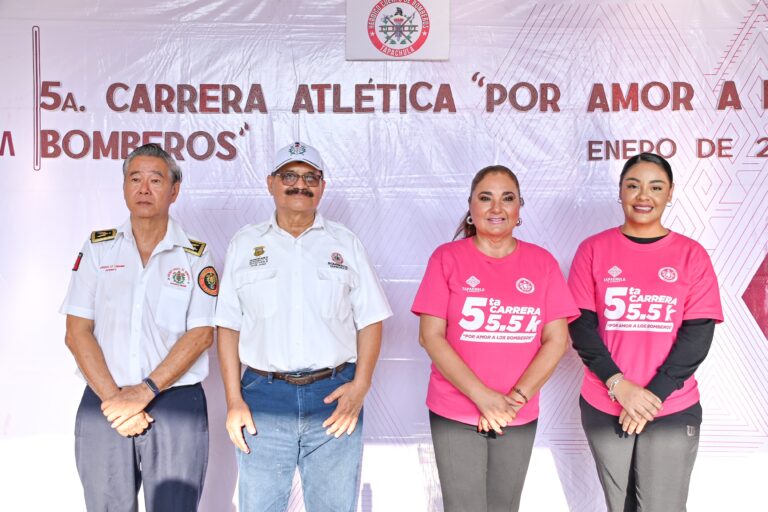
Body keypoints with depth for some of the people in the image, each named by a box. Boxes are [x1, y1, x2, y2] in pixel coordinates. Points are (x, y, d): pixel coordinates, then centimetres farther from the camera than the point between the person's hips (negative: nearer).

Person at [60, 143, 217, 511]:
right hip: (103, 405, 2)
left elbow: (200, 335, -6)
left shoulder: (195, 256, 1)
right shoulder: (97, 248, 5)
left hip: (177, 405, -1)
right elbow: (77, 332, 0)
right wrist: (113, 398, -10)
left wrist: (145, 391, -14)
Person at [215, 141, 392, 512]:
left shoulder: (345, 243, 8)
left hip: (334, 398, 0)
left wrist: (360, 385, -7)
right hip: (263, 396, 0)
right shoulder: (245, 244, 8)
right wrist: (234, 401, -2)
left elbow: (369, 320, 6)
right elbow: (228, 327, 6)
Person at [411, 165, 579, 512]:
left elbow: (557, 340, -1)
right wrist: (484, 397, -16)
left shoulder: (542, 262, 2)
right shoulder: (447, 258, -4)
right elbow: (431, 337, -9)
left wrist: (516, 398, -12)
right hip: (455, 415, -2)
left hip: (520, 418, 2)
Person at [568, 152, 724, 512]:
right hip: (604, 407, 1)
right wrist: (618, 384, -15)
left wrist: (655, 394, -14)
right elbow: (581, 325, -4)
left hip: (673, 411, 0)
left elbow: (698, 334, -5)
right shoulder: (593, 249, 0)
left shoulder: (691, 255, 0)